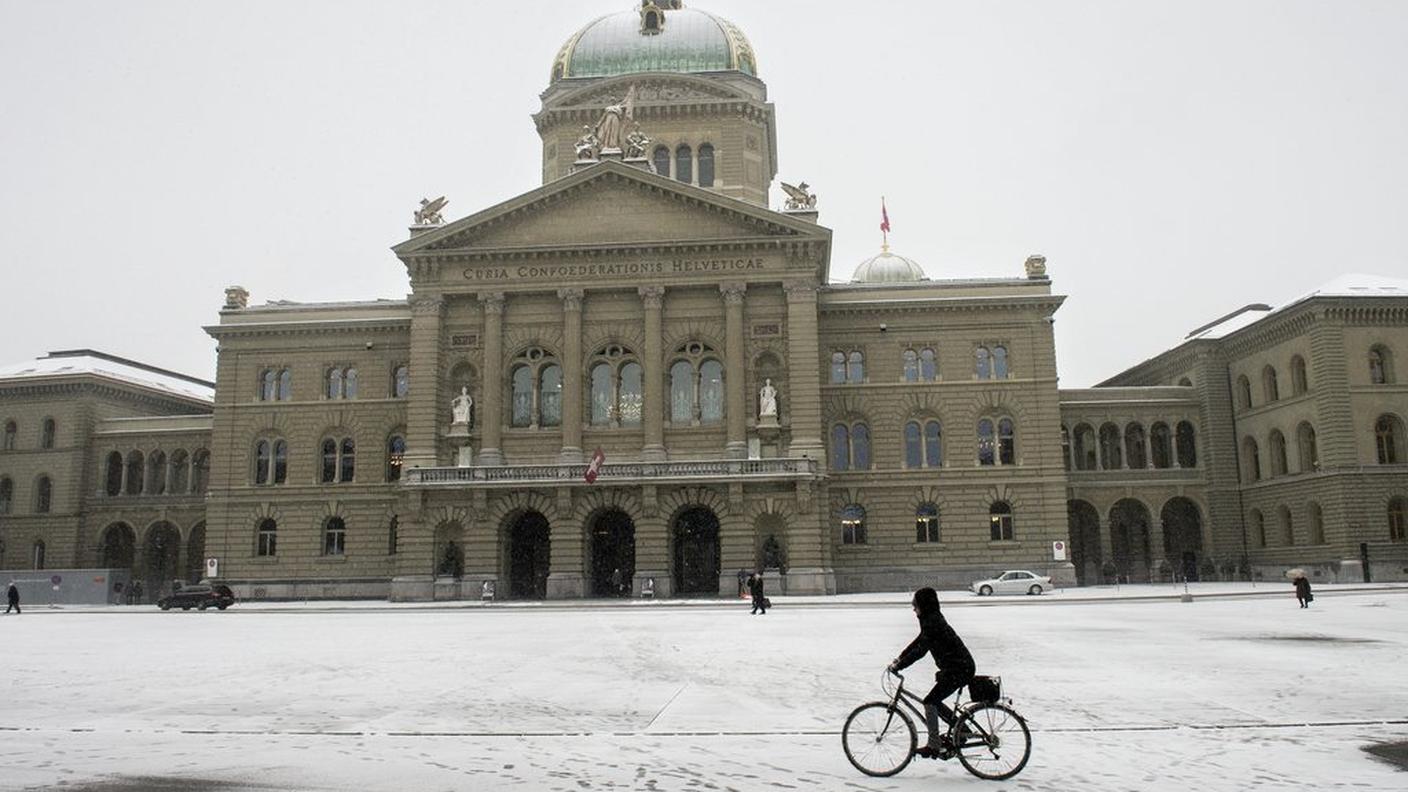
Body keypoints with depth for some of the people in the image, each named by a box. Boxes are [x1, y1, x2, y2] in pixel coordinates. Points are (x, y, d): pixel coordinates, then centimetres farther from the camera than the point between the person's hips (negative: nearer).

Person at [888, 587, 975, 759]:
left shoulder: (933, 622, -20)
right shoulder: (932, 619, 11)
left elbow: (920, 650, -23)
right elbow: (918, 641, 19)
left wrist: (899, 666, -19)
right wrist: (899, 658, 14)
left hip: (959, 670, -10)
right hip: (961, 667, 10)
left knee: (930, 702, -8)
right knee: (934, 701, 16)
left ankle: (935, 746, -4)